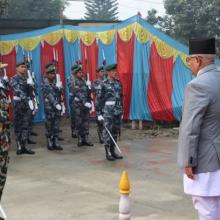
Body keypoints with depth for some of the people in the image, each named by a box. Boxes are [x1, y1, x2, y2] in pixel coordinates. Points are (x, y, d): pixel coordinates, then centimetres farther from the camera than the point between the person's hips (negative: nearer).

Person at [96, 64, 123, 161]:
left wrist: (121, 111, 16)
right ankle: (108, 153, 6)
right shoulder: (103, 84, -7)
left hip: (117, 112, 6)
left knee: (115, 131, 10)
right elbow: (99, 99, -6)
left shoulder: (118, 83, 9)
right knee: (107, 132, -2)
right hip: (107, 112, -6)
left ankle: (113, 151, 20)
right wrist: (98, 113, -8)